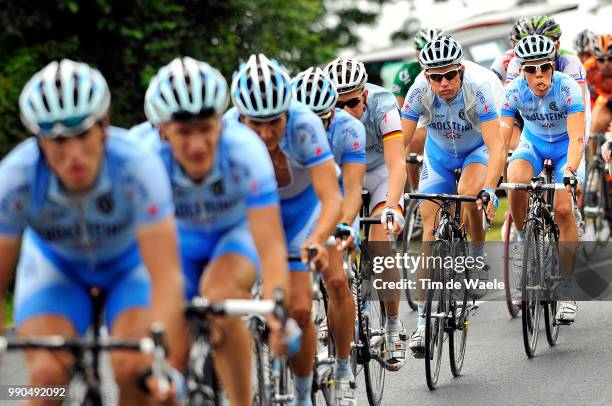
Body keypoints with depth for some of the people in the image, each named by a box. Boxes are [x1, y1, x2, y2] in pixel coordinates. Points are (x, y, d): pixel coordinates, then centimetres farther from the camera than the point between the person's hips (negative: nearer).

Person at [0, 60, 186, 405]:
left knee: (134, 370, -24)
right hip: (54, 265, 1)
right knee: (47, 374, -23)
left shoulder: (138, 167, -37)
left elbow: (166, 276, -41)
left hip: (132, 261, -1)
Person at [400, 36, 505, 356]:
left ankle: (478, 258, -6)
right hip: (439, 152, 2)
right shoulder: (420, 91, -27)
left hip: (478, 149, -2)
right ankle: (424, 320, -6)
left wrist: (489, 190, -55)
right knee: (430, 228, -8)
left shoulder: (481, 86, -34)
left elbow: (497, 147, -40)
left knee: (468, 192, -34)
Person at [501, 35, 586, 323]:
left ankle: (566, 292, -9)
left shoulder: (567, 88, -28)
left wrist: (570, 169, -52)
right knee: (515, 180, -32)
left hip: (566, 149, -2)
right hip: (533, 145, 2)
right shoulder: (515, 91, -22)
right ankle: (523, 241, -5)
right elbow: (500, 137, -24)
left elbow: (577, 138, -34)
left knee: (563, 210, -20)